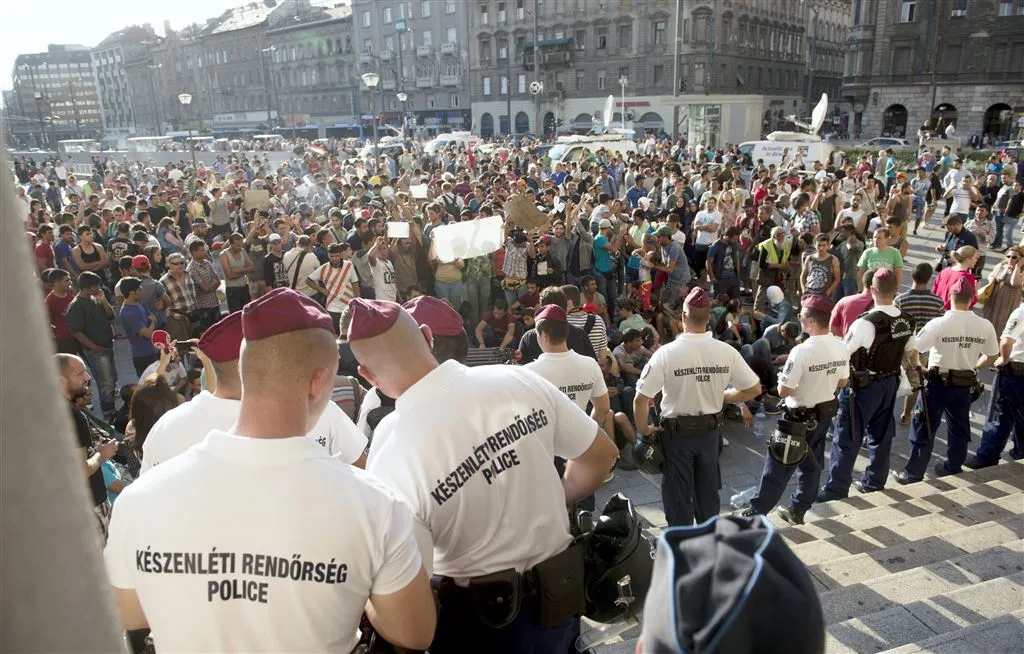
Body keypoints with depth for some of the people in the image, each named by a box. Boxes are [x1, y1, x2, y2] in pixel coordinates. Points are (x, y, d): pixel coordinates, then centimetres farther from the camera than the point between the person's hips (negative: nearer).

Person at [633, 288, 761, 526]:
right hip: (710, 430, 4)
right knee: (708, 490, 21)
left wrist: (643, 430, -6)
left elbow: (641, 398, -21)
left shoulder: (667, 352, -20)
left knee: (677, 493, 10)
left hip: (676, 432, -4)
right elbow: (754, 389, -1)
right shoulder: (727, 352, -10)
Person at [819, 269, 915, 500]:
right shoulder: (906, 321, -3)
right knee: (881, 434, 20)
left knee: (847, 439, 2)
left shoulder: (866, 323, -26)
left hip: (862, 386, -7)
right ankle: (874, 482, 36)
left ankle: (836, 490, 10)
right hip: (890, 383, 7)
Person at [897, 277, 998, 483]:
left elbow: (910, 352, -20)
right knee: (959, 431, 21)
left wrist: (918, 368, -1)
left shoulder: (938, 324, -19)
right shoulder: (985, 326, -7)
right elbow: (991, 356, 7)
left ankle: (913, 475, 14)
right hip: (964, 386, 4)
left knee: (923, 431, 7)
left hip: (937, 384, -3)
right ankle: (952, 470, 35)